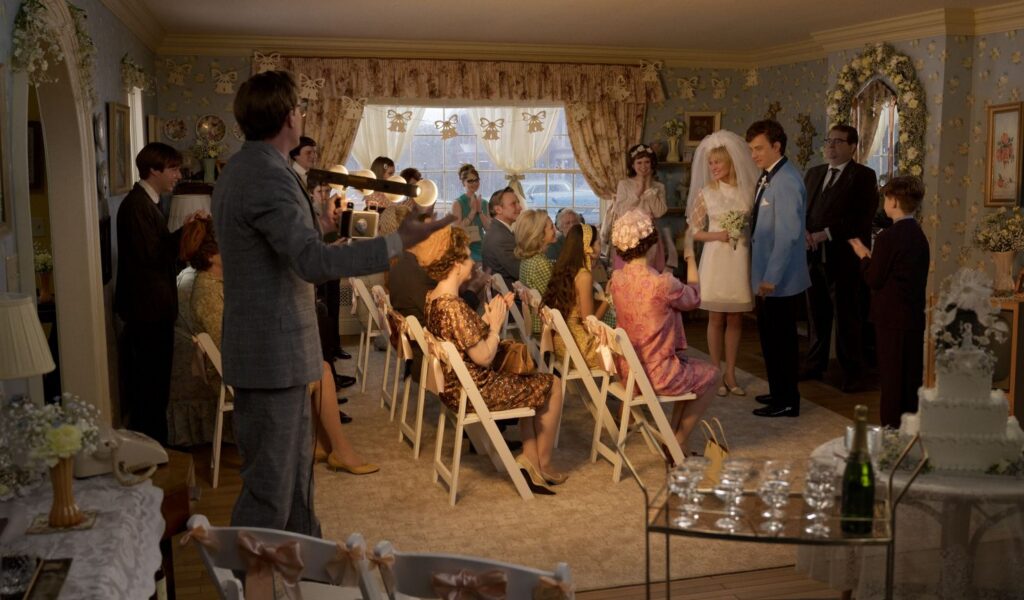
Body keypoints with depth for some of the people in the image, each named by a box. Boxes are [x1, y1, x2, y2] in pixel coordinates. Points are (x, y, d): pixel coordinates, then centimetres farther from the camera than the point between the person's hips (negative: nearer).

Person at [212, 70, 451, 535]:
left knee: (296, 462, 22)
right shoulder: (267, 177, -21)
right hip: (273, 353, -11)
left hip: (269, 348, 11)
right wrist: (398, 241, -29)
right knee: (270, 482, -2)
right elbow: (313, 261, -30)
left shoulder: (240, 170, 13)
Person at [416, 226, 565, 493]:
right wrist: (496, 323, -11)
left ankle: (529, 458, 22)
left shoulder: (433, 298, 2)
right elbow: (484, 357, -24)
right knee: (552, 385, 8)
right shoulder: (454, 308, -28)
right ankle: (542, 464, 24)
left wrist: (488, 317, 2)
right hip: (475, 391, -10)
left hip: (452, 385, 10)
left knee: (530, 383, 25)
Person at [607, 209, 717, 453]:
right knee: (710, 375, 20)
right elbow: (693, 298, -3)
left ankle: (672, 435, 29)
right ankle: (677, 443, 22)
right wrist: (690, 257, 9)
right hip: (656, 374, -7)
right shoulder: (663, 284, -25)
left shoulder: (617, 278, -5)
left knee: (690, 364, 30)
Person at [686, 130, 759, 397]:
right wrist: (717, 235, -14)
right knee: (716, 318, 4)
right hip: (716, 259, -1)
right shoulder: (705, 193, 0)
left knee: (735, 318, 8)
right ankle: (716, 373, 14)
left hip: (741, 259, 1)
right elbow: (695, 231, 2)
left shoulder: (749, 190, 2)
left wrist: (743, 230, -10)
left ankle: (730, 373, 17)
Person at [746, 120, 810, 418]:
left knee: (780, 340, 1)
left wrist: (771, 278, -22)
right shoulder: (768, 177, 10)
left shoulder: (787, 181, -20)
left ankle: (787, 402, 13)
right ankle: (779, 392, 32)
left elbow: (787, 235, -23)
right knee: (771, 338, 18)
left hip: (779, 279, -9)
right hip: (766, 275, 9)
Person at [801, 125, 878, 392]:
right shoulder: (813, 173, 17)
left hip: (843, 257, -5)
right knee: (817, 315, 12)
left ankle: (853, 373, 9)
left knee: (847, 318, 0)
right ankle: (815, 365, 23)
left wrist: (826, 233, -17)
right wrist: (804, 231, -6)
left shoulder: (863, 175, -3)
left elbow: (863, 217, -12)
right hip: (813, 255, 5)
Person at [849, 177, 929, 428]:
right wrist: (872, 257, 12)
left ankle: (892, 429, 6)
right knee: (911, 377, 14)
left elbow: (874, 279, -14)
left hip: (892, 319, -8)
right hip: (914, 316, 8)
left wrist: (863, 256, 1)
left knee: (892, 379, 0)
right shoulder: (919, 236, 9)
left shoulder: (889, 237, -17)